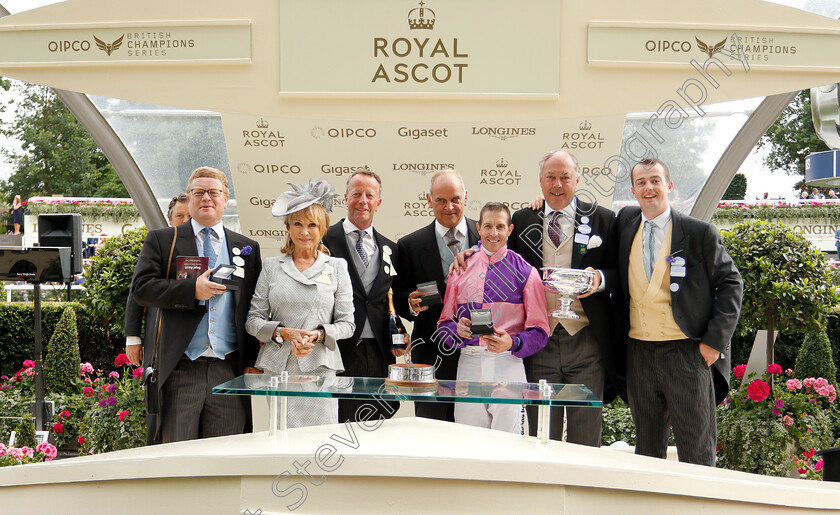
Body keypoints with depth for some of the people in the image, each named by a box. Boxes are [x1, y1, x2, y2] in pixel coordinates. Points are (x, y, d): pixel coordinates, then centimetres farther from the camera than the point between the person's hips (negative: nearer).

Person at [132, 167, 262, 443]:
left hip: (230, 371, 2)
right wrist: (192, 289, -15)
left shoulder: (247, 248, 15)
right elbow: (141, 288, -2)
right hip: (180, 370, -2)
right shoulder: (161, 240, 10)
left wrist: (253, 364, 6)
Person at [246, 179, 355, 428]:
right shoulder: (271, 266, 10)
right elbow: (253, 319, 7)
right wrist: (285, 332, -9)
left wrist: (318, 334, -12)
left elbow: (347, 323, 6)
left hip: (320, 369, 0)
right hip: (278, 368, 1)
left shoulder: (337, 266, 8)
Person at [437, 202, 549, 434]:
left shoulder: (525, 272, 3)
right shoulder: (461, 269, 12)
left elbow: (540, 331, 1)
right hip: (469, 363, 2)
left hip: (508, 364, -2)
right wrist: (458, 329, -8)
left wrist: (512, 343, -17)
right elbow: (444, 323, 13)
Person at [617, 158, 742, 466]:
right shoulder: (625, 223, 9)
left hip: (687, 351, -3)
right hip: (639, 352, 4)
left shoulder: (700, 233, -2)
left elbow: (731, 285, 1)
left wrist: (715, 340, -8)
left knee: (697, 454, 2)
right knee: (647, 449, 13)